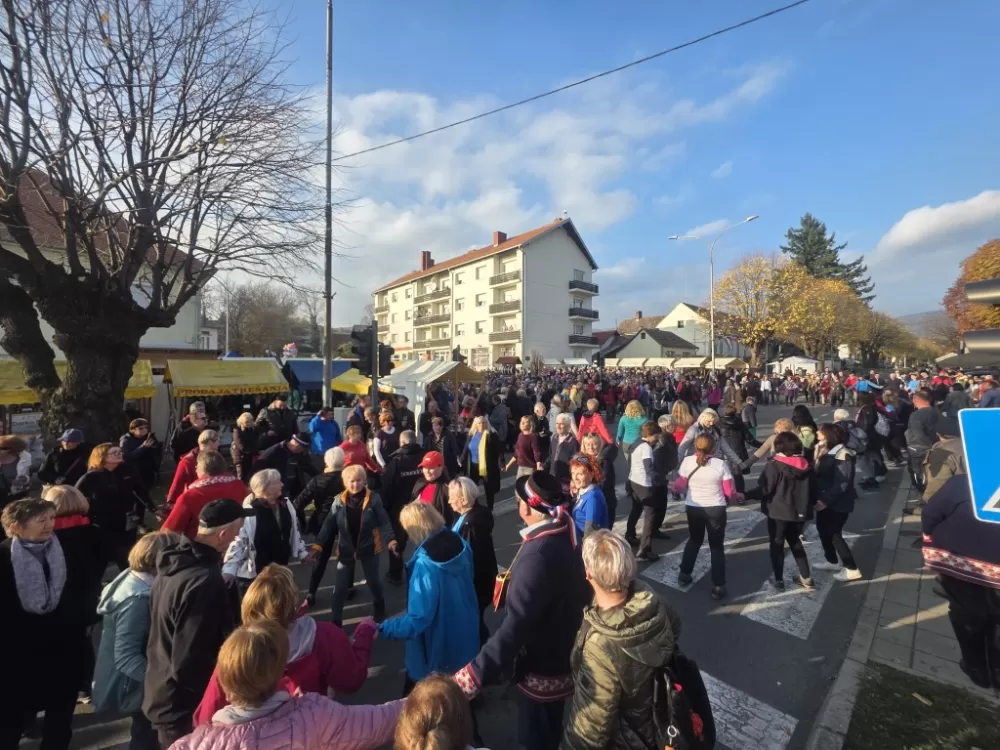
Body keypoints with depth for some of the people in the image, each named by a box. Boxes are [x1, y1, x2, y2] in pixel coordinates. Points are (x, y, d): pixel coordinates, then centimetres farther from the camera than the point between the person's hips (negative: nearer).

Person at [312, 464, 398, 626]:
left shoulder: (373, 499, -15)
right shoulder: (339, 501, -8)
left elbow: (384, 522, -14)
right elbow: (329, 525, -6)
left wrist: (390, 540, -26)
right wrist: (318, 544, -14)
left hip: (368, 548, -1)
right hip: (346, 549, 1)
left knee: (373, 582, 19)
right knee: (340, 587, 7)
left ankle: (379, 611, 46)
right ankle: (336, 620, 25)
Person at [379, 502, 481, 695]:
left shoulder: (426, 564, -34)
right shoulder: (460, 544, -12)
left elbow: (418, 620, -31)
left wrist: (380, 629, -23)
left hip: (437, 649, -6)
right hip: (465, 634, 6)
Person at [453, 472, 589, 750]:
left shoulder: (538, 555, -36)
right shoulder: (566, 533, -10)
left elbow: (516, 625, -42)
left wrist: (473, 675, -43)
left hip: (542, 664, -8)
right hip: (564, 654, 8)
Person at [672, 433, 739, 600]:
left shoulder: (687, 462, -10)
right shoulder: (720, 464, -14)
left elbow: (680, 486, -1)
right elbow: (730, 492, -7)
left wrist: (673, 488, 21)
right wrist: (738, 496, 15)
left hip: (693, 508, 2)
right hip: (716, 509, -2)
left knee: (694, 539, 24)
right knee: (717, 545, 13)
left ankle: (684, 574, 31)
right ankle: (718, 586, 16)